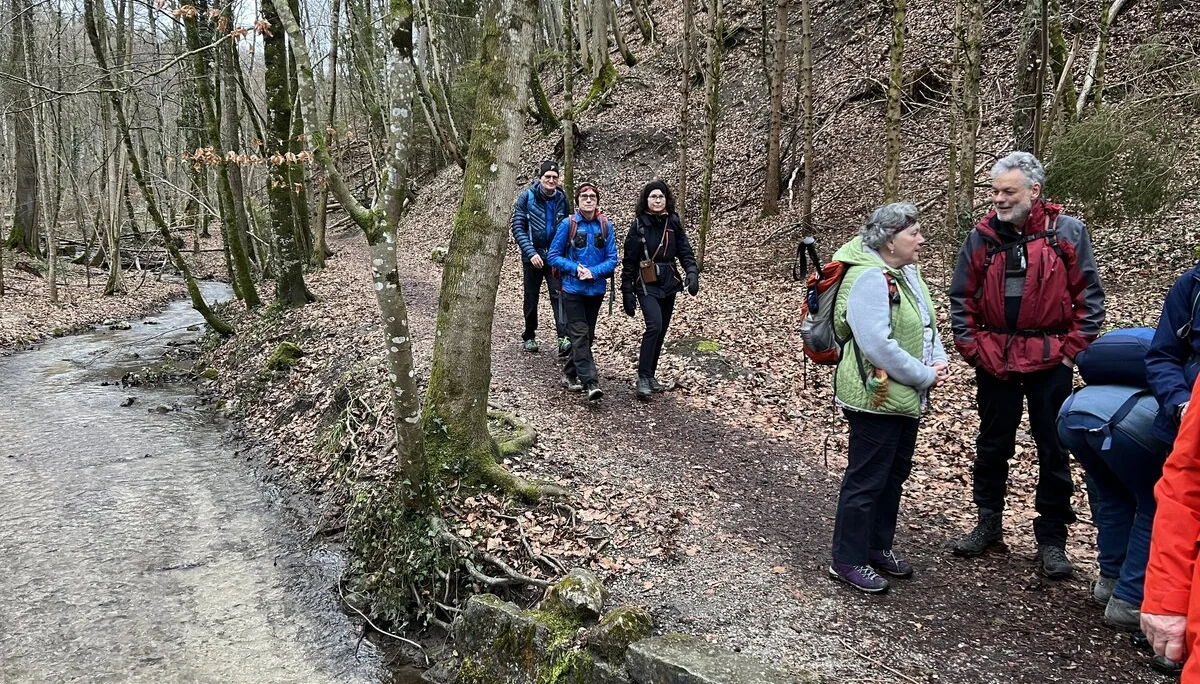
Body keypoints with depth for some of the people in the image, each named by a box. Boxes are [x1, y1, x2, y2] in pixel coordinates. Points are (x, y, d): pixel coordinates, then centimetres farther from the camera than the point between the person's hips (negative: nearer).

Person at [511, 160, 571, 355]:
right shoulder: (527, 197, -6)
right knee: (531, 298, 10)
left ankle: (564, 338, -21)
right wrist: (531, 253, -19)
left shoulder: (562, 199, 2)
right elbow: (518, 228, -9)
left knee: (559, 294, -13)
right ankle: (529, 336, 26)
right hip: (532, 255, -1)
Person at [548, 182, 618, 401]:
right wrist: (576, 268, -17)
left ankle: (570, 374, 29)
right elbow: (554, 256, -3)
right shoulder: (568, 224, -7)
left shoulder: (605, 226, -1)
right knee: (580, 335, -10)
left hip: (596, 290, 3)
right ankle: (591, 382, -14)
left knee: (587, 336, 12)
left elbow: (612, 260, -1)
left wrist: (593, 272, -16)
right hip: (573, 290, -3)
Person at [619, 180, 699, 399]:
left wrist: (692, 273, -18)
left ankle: (650, 374, 23)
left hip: (669, 285, 4)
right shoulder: (639, 226, -6)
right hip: (647, 286, -4)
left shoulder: (673, 223, 3)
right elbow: (629, 262, -4)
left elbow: (685, 251, 1)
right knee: (654, 326, -21)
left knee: (661, 331, 9)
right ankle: (643, 377, -15)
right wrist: (627, 293, -6)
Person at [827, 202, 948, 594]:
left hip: (906, 397, 10)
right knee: (866, 480, -1)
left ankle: (877, 547, 34)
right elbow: (879, 345, -29)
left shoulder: (907, 272, 9)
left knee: (894, 474, 19)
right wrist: (925, 375, -19)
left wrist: (938, 362, -1)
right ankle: (847, 561, 12)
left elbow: (927, 324, 18)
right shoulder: (869, 278, -23)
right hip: (875, 397, -10)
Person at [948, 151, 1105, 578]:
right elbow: (961, 298, 7)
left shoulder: (1067, 231, -5)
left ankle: (1052, 538, 17)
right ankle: (988, 523, 27)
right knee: (992, 444, 12)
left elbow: (1090, 295, -2)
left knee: (1053, 450, 5)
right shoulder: (981, 237, 1)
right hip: (995, 360, 2)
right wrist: (969, 346, 1)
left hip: (1050, 360, -2)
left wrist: (1074, 349, -7)